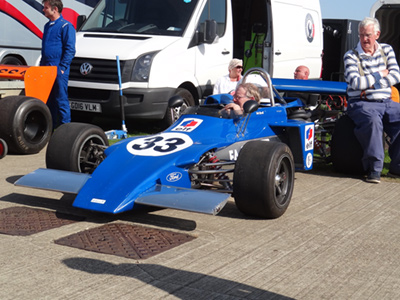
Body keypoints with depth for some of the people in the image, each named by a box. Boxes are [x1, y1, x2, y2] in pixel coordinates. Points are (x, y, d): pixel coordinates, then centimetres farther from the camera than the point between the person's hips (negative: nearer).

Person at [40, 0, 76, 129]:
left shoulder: (66, 26, -9)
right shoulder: (47, 26, 17)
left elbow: (70, 50, -13)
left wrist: (62, 68, -17)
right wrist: (42, 65, 17)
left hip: (59, 71, -8)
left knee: (61, 100, -5)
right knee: (48, 100, 12)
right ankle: (50, 127, 20)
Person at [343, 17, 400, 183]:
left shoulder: (387, 50, 14)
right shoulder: (351, 56, 2)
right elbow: (355, 82, -12)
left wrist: (371, 84, -10)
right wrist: (379, 75, -2)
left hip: (386, 102, 5)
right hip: (361, 103, -5)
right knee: (373, 120, -37)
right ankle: (374, 168, -28)